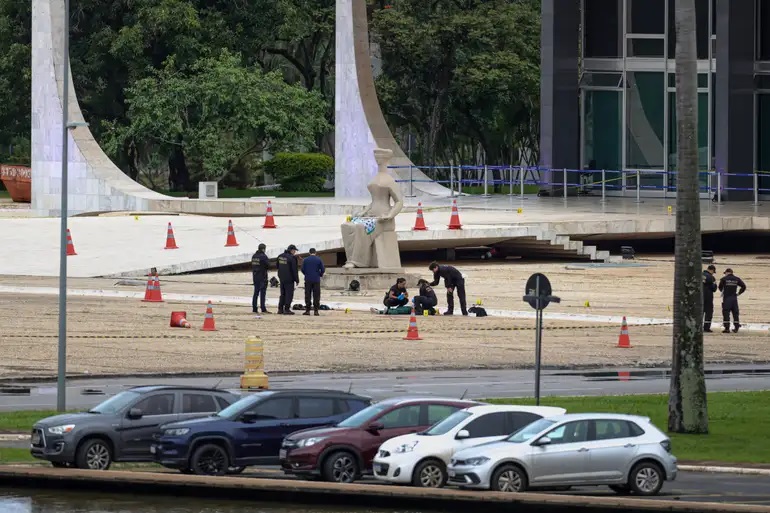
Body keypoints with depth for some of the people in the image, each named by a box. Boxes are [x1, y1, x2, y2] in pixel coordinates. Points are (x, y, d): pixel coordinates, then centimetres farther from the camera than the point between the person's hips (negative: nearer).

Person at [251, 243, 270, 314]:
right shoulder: (263, 256, -14)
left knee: (256, 293, 10)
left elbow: (252, 266, 12)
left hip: (255, 277, 7)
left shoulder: (254, 256, 9)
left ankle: (254, 309, 10)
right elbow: (268, 266, -12)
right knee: (262, 293, -6)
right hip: (262, 277, -7)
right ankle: (263, 309, -9)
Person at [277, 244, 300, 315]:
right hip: (289, 279, -7)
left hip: (282, 278, 7)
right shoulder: (292, 258, -16)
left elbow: (278, 266, 18)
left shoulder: (280, 256, 7)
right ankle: (287, 309, -6)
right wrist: (297, 280, -8)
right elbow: (294, 270, -15)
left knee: (283, 294, 15)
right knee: (289, 294, -2)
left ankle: (280, 309, 15)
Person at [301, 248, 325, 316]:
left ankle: (307, 310, 0)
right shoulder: (318, 260, -2)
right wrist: (320, 275, 19)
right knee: (316, 296, 2)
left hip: (308, 280, 1)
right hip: (316, 280, -1)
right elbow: (323, 270, -1)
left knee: (307, 295, 4)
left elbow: (302, 269, 2)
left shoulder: (305, 260, 1)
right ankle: (315, 310, -2)